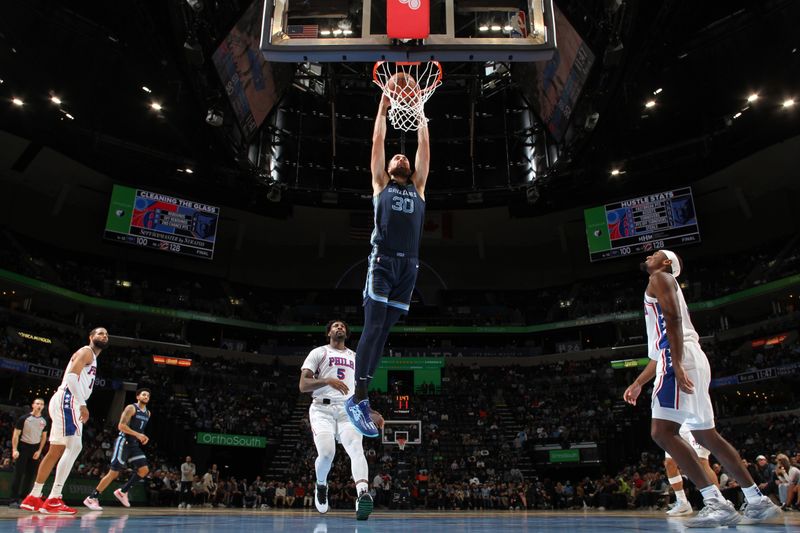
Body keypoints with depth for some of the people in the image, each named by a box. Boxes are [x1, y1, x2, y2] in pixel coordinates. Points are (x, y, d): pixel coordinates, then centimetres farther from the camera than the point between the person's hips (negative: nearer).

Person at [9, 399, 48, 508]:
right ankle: (14, 500, -4)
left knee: (30, 475, 3)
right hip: (23, 447, -4)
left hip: (35, 448, 4)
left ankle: (24, 498, 10)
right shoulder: (24, 418, -7)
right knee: (18, 474, -7)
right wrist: (14, 450, -16)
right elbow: (16, 434, -7)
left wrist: (39, 451, 2)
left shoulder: (44, 421, 6)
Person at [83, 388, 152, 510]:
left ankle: (122, 491, 8)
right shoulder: (131, 408, -10)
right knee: (114, 473, -10)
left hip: (134, 444, 8)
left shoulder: (148, 413, 14)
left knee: (144, 470, -4)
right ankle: (91, 498, 1)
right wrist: (137, 434, -24)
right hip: (123, 442, -8)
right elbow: (121, 426, -19)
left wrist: (143, 437, 7)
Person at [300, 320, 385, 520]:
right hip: (322, 409, -3)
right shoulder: (318, 353, 9)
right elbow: (303, 385, -3)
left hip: (348, 410, 3)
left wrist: (371, 413, 22)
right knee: (327, 453, -22)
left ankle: (363, 494, -44)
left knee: (356, 448, -25)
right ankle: (321, 486, 11)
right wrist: (327, 380, -20)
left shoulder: (355, 357, 25)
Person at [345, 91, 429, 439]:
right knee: (373, 328, -11)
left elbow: (424, 147, 21)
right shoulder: (380, 184, 18)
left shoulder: (418, 188, 23)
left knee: (384, 331, 2)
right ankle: (358, 399, -9)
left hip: (408, 266, 3)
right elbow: (377, 143, 15)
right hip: (382, 262, -3)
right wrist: (383, 108, 19)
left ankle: (359, 397, 6)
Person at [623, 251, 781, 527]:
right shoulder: (663, 285, 31)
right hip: (682, 360, 10)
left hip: (680, 360, -10)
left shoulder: (660, 278, 3)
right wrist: (638, 383, 29)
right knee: (706, 435, 15)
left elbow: (673, 319, -15)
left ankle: (716, 502, -17)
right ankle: (757, 501, 22)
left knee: (662, 431, -16)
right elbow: (660, 350, 30)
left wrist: (676, 365, -26)